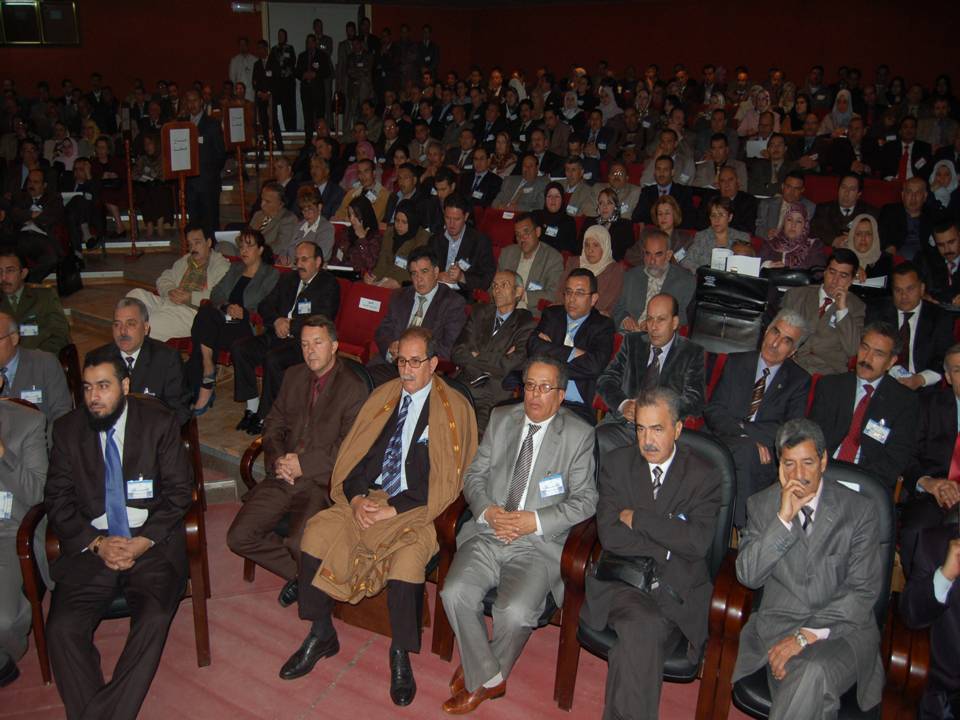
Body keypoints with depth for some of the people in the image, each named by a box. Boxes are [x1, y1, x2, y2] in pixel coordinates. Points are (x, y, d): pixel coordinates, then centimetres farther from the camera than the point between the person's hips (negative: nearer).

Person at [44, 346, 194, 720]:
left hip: (152, 543, -2)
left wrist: (143, 542, -13)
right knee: (62, 628, -20)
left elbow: (179, 490, 0)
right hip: (90, 547, 2)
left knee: (153, 620, -26)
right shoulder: (67, 429, 7)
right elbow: (58, 499, 6)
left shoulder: (160, 422, 2)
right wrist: (97, 544, -10)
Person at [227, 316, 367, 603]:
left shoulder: (353, 388, -5)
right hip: (282, 476, 6)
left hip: (321, 481, -6)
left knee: (300, 544, -27)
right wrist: (278, 457, -4)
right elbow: (273, 423, 17)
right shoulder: (293, 376, 15)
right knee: (239, 537, -8)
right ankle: (298, 572, 11)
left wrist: (304, 464, -14)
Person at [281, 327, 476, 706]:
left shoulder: (454, 408, -3)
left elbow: (446, 480, -9)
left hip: (416, 508, -5)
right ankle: (321, 635, 1)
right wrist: (357, 497, -6)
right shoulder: (382, 396, 13)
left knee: (408, 556, -33)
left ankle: (400, 655, -9)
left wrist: (393, 509, -16)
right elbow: (354, 453, 13)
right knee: (317, 531, -18)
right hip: (367, 499, 5)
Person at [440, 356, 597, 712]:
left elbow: (585, 500, -3)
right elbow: (474, 475, 13)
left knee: (515, 612, -26)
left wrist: (536, 521, -15)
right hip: (487, 533, 4)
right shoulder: (501, 419, 12)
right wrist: (488, 511, -8)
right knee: (455, 593, -22)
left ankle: (478, 676, 6)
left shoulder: (579, 435, 0)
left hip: (539, 545, -3)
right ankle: (490, 679, 1)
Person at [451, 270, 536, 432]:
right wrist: (495, 361, -4)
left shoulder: (526, 324, 4)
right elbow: (457, 353, 7)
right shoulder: (480, 312, 17)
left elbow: (510, 365, -10)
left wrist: (476, 357, 1)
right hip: (463, 387, 4)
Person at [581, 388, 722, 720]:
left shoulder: (703, 477, 4)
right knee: (643, 627, -31)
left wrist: (637, 518, -8)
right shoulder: (616, 463, 8)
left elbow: (698, 542, -11)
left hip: (675, 588, 0)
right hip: (621, 579, 1)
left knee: (639, 637, -29)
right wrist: (668, 549, -6)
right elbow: (610, 534, -4)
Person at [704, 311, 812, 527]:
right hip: (722, 444, 1)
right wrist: (751, 436, -12)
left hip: (763, 458, -1)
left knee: (744, 452, -35)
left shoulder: (799, 380, 11)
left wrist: (745, 428, -15)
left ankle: (742, 531, -27)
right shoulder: (736, 363, 14)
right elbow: (712, 411, 3)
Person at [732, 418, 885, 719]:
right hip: (777, 623, 0)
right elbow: (748, 576, -3)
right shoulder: (761, 505, 7)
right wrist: (783, 519, -13)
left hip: (842, 629, 0)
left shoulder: (858, 510, 0)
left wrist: (807, 635, -15)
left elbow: (864, 591, -4)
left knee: (815, 672, -33)